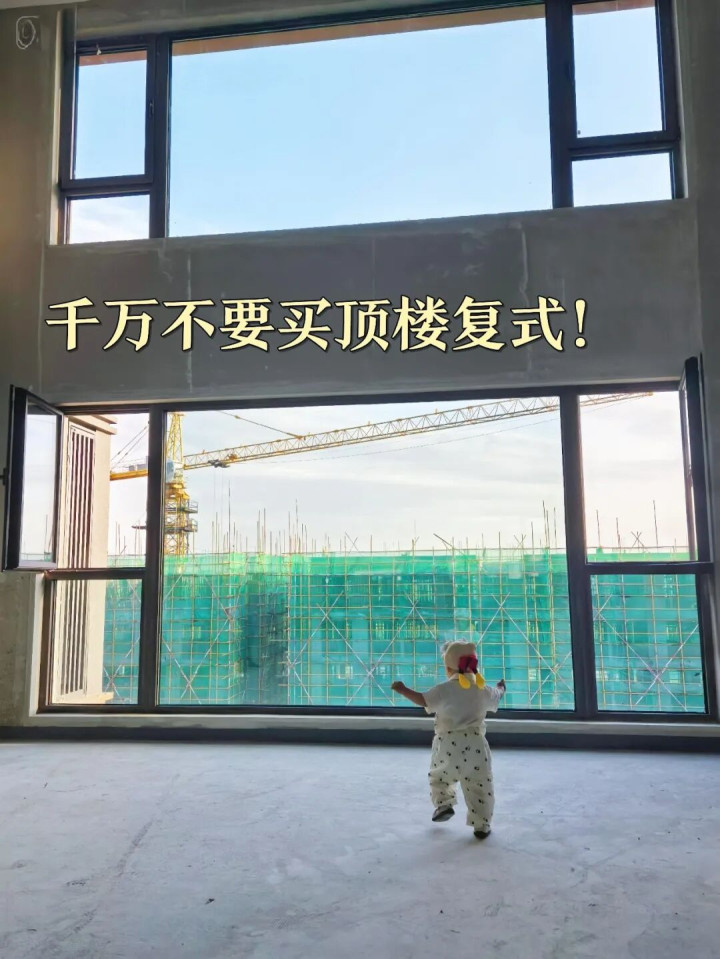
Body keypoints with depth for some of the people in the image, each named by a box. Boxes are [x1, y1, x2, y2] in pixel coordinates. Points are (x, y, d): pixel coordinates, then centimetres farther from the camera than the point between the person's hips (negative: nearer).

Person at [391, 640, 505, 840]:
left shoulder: (445, 689, -10)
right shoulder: (483, 690, 3)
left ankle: (443, 803, 12)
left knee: (439, 776, 25)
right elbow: (497, 697, 23)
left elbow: (423, 700, -13)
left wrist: (403, 690, -2)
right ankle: (481, 825, 13)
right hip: (475, 745, 2)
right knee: (480, 787, 10)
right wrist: (501, 688, 46)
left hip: (448, 746, -2)